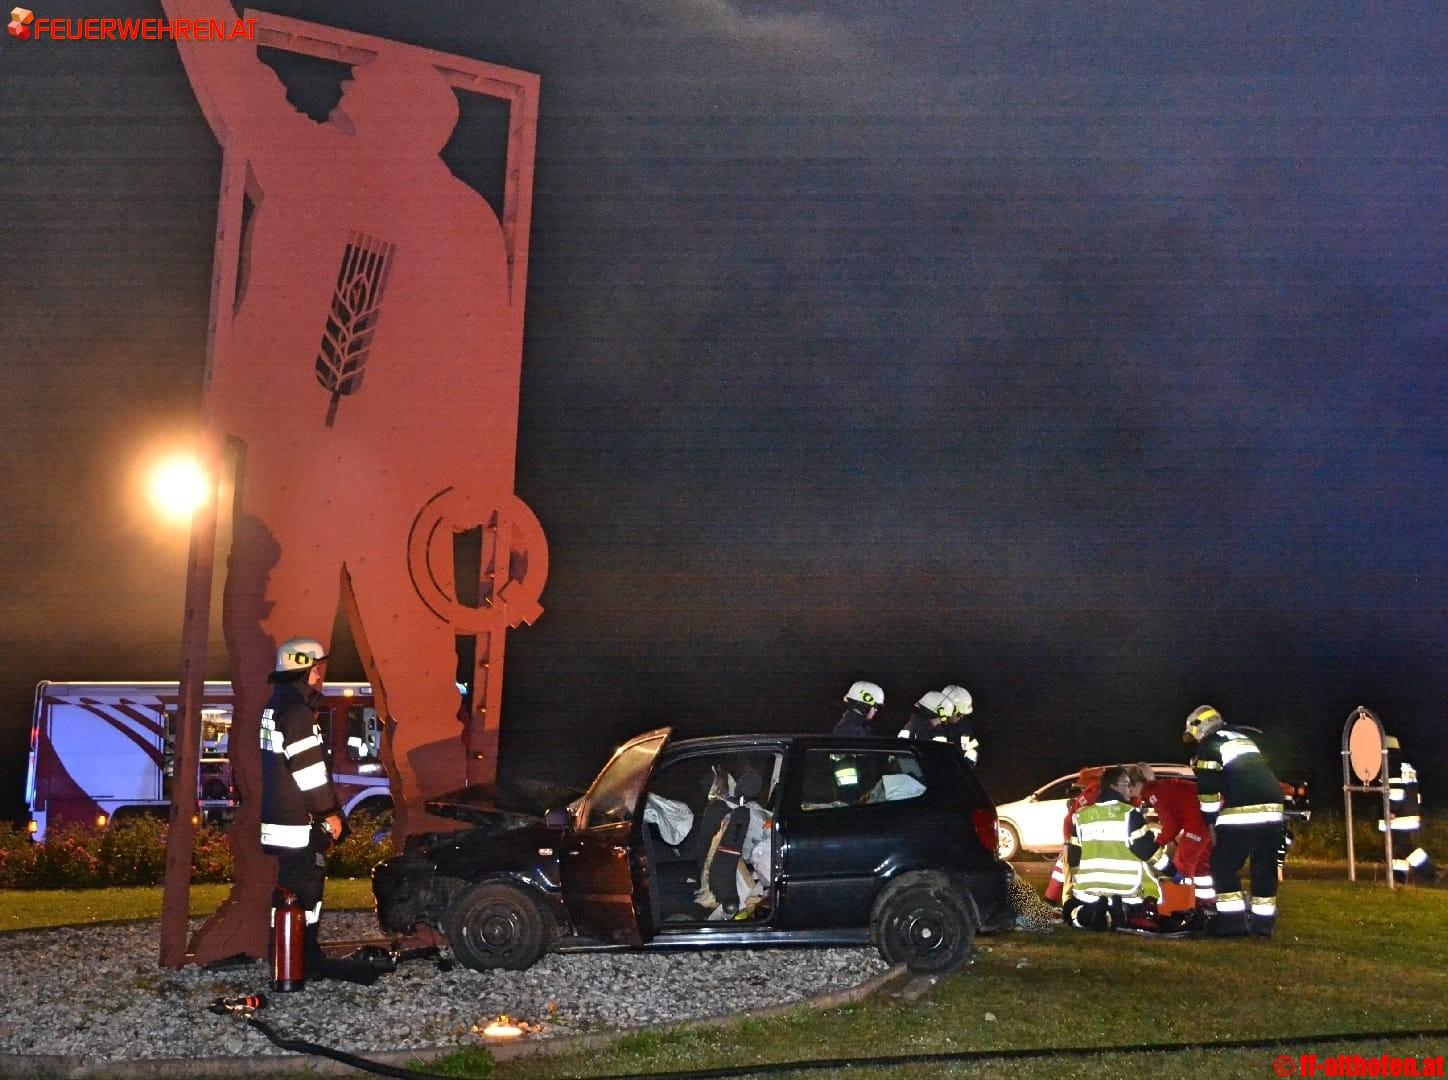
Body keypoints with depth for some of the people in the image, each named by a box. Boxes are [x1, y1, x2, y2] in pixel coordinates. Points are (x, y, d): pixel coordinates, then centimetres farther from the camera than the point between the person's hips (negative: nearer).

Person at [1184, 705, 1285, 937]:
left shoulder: (1209, 746, 3)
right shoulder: (1244, 740, 28)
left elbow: (1208, 789, -3)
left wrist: (1210, 822, 5)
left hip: (1241, 813, -7)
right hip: (1273, 810, 7)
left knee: (1223, 866, 3)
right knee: (1265, 868, 14)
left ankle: (1233, 921, -1)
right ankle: (1263, 923, 16)